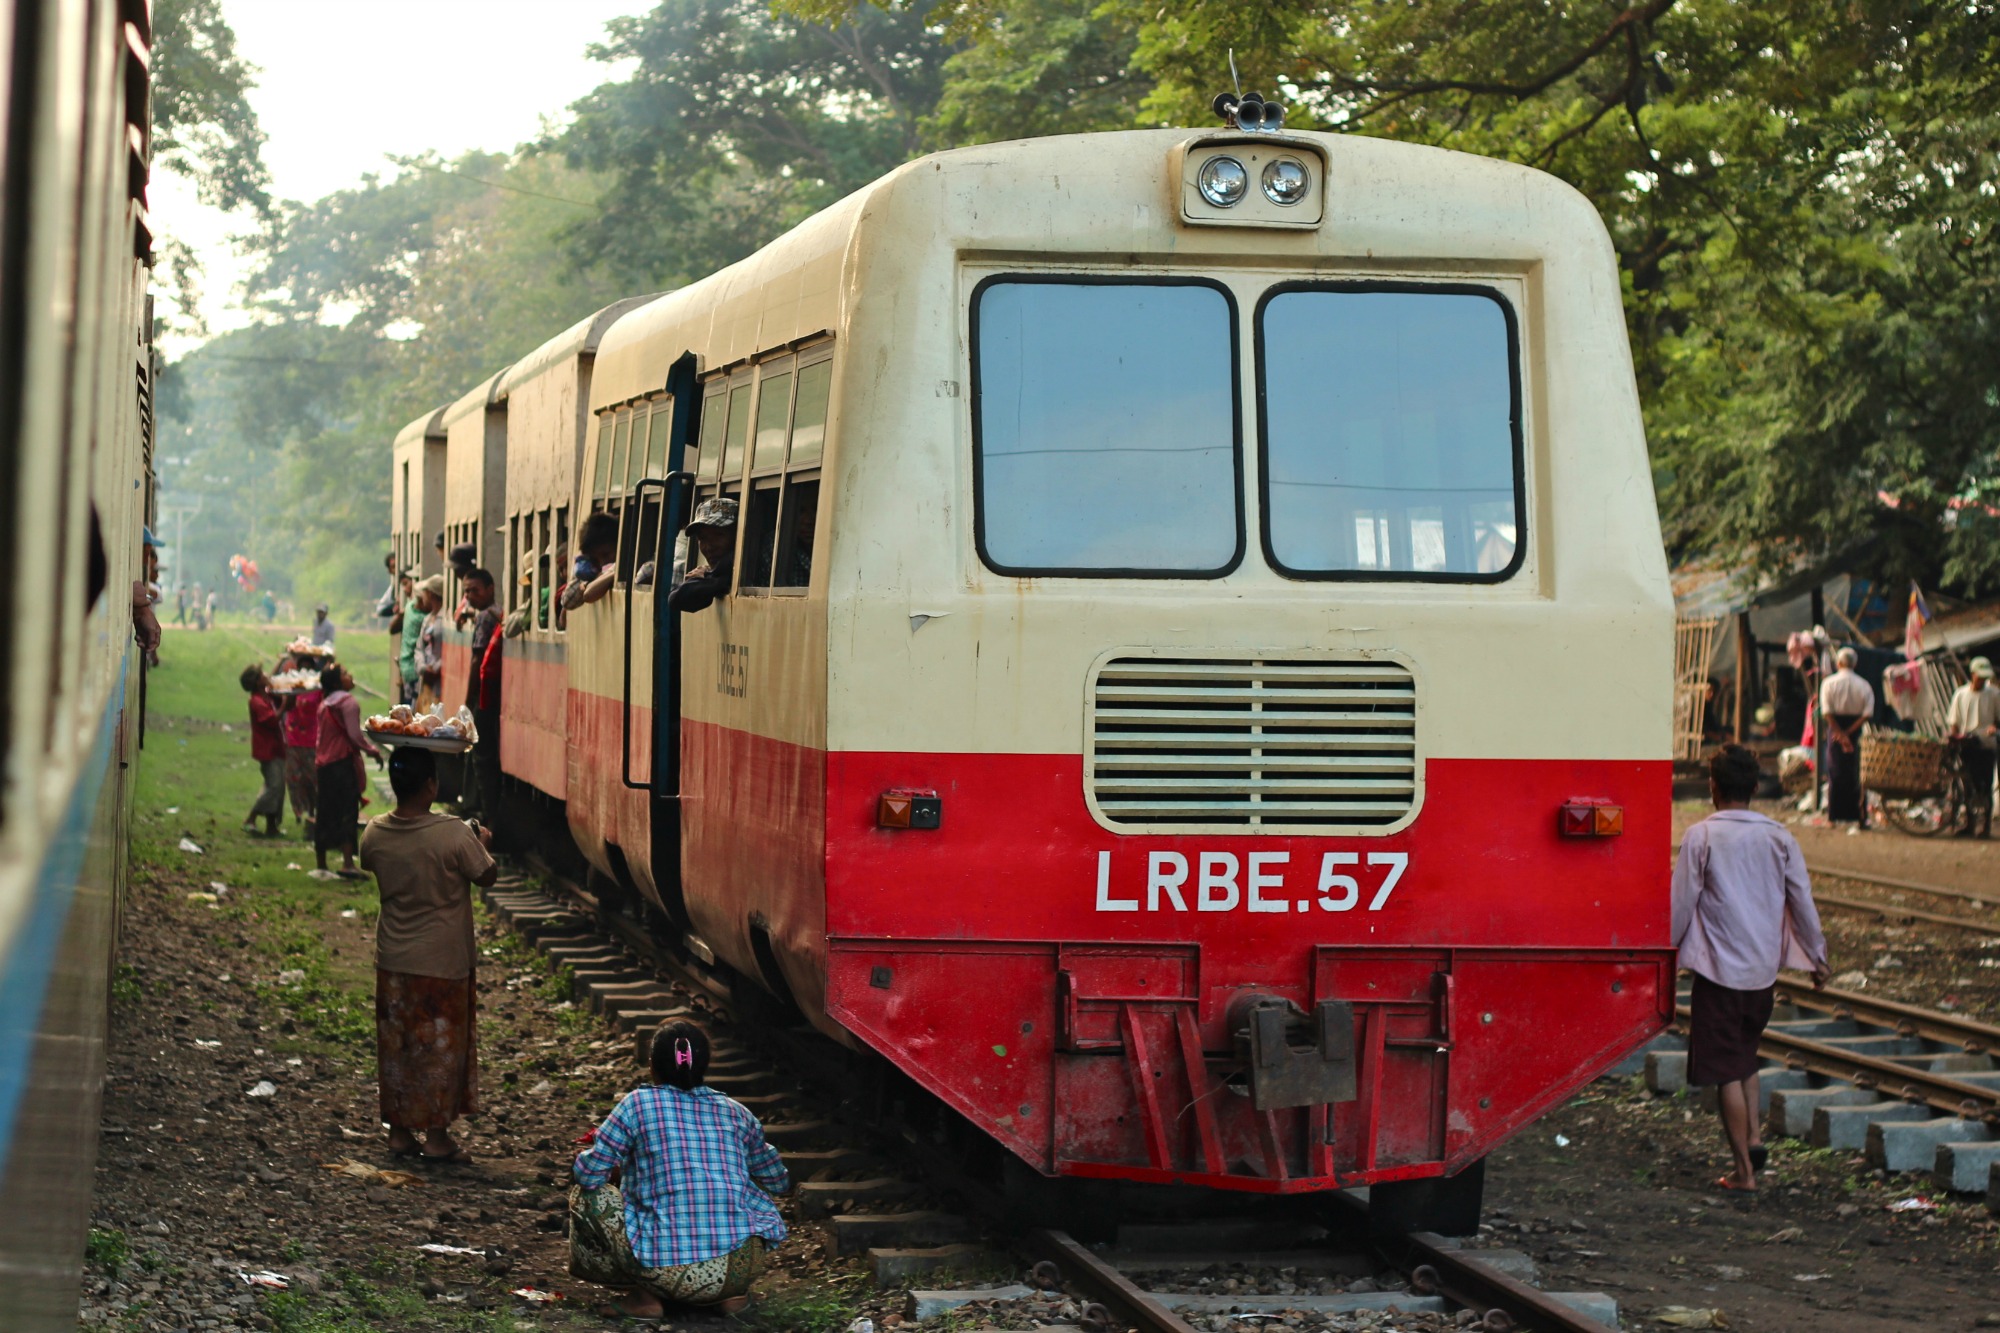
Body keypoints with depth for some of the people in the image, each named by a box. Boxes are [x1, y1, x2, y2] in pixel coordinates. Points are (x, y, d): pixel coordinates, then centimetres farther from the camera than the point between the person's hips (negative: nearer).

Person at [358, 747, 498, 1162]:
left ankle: (399, 1131, 21)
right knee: (439, 1047, 7)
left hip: (393, 960, 4)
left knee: (395, 1046, 14)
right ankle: (436, 1136, 12)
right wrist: (483, 844, 13)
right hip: (443, 962, -4)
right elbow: (487, 876, -8)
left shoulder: (375, 834, -7)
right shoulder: (455, 835, -21)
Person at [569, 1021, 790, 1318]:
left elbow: (589, 1174, 2)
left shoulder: (638, 1104, 2)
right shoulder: (734, 1113, 13)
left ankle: (645, 1293, 7)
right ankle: (733, 1292, 16)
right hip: (742, 1268, 3)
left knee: (585, 1195, 16)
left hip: (669, 1272, -3)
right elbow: (779, 1183, 25)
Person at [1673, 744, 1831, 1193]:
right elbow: (1803, 903, 5)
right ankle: (1753, 1136, 8)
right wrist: (1816, 958, 18)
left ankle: (1743, 1169, 3)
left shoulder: (1701, 837, -10)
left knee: (1727, 1070, 2)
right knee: (1746, 1057, 23)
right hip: (1764, 969, 4)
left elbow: (1681, 904, -8)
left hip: (1719, 969, -4)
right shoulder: (1779, 838, 1)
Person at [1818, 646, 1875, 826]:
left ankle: (1834, 815, 4)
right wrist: (1850, 731, -10)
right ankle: (1860, 816, 1)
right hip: (1856, 730, 1)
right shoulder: (1864, 685, 1)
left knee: (1835, 773, 4)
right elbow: (1868, 713, -9)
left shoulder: (1829, 683, -3)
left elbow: (1827, 711, -12)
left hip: (1836, 728, -1)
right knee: (1857, 773, 4)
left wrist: (1840, 733, -12)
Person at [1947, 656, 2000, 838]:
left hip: (1985, 746, -1)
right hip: (1966, 747, 1)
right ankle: (1969, 825, 12)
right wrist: (1955, 737, -10)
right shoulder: (1960, 694, 6)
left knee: (1985, 787, -3)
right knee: (1969, 788, 3)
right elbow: (1953, 722, 8)